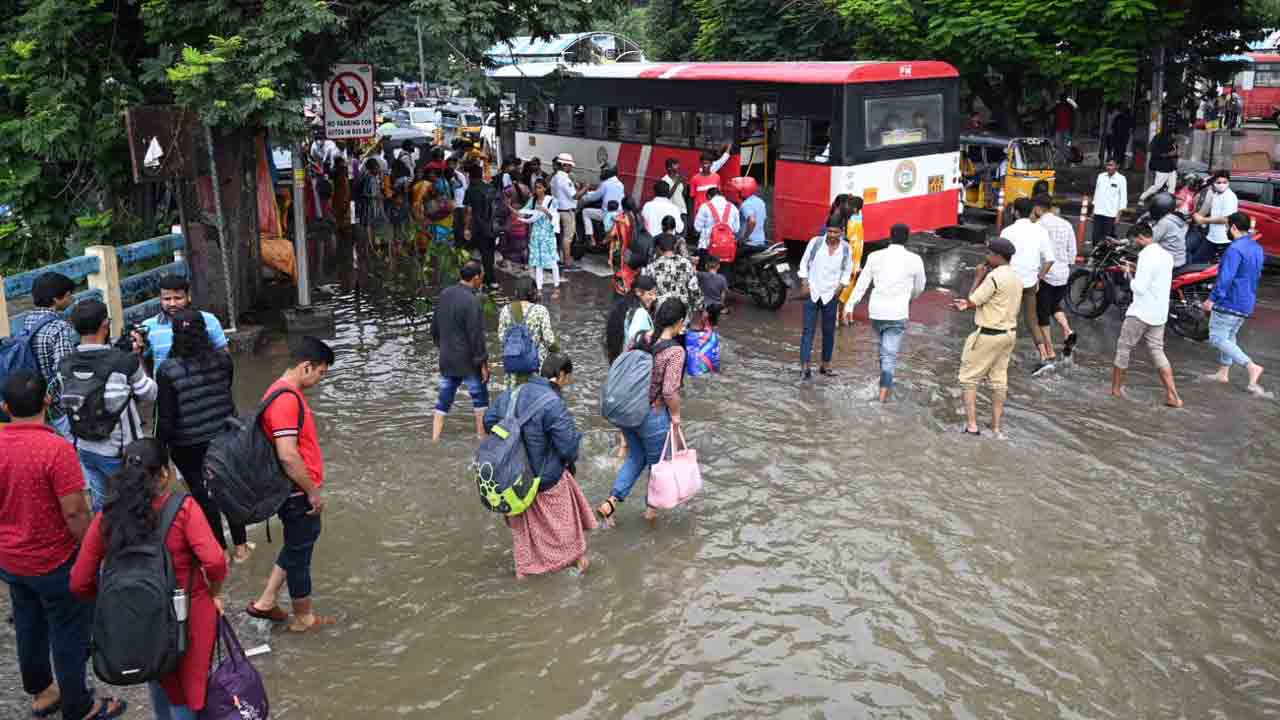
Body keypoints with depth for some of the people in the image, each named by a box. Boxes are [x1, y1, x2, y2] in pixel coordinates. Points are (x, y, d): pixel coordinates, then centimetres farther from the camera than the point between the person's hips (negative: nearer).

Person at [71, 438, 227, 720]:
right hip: (188, 615, -3)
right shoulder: (183, 508, -17)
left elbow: (80, 584, -4)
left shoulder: (107, 517, -7)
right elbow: (215, 562, -27)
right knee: (188, 688, 18)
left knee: (159, 680, 30)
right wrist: (214, 593, -7)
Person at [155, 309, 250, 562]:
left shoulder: (167, 370, -17)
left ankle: (221, 551, 21)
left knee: (203, 494, 12)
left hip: (188, 446, -3)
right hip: (225, 437, 3)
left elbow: (166, 417, -15)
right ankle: (241, 546, 28)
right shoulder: (222, 360, -8)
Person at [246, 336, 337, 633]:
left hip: (298, 492, 10)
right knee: (300, 552, 7)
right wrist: (313, 492, -19)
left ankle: (265, 602, 32)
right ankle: (304, 617, 24)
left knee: (298, 545, 24)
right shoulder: (286, 400, -24)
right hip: (299, 495, -10)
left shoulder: (289, 393, 8)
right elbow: (288, 456, -29)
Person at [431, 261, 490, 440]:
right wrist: (483, 362, -13)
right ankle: (481, 437, 19)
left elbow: (435, 326, 12)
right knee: (480, 398, 12)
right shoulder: (472, 301, -21)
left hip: (446, 359, 6)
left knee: (444, 401, 11)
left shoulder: (445, 294, 3)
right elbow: (476, 335, -20)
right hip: (468, 361, -6)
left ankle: (434, 439, 9)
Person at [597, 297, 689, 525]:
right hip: (653, 416, -6)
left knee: (636, 457, 25)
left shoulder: (640, 339, -3)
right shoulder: (675, 351, -21)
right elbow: (670, 392, -24)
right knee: (656, 463, 19)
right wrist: (676, 416, -7)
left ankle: (611, 502, 15)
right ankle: (652, 509, 37)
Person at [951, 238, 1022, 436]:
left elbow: (972, 301, -15)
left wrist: (978, 277, -5)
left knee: (969, 378, 3)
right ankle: (996, 426, 19)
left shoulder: (994, 277, -21)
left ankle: (971, 425, 1)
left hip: (989, 335, -8)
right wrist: (968, 304, 10)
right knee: (999, 379, 14)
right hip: (1009, 333, 8)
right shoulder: (1016, 277, 8)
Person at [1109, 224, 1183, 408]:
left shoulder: (1147, 256, -18)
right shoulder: (1166, 255, 9)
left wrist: (1130, 276, -4)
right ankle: (1172, 395, 1)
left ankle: (1116, 388, 17)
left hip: (1141, 313, -8)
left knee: (1123, 348, 7)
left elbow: (1140, 288, -22)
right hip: (1159, 314, 8)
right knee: (1157, 351, 9)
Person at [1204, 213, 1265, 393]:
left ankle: (1251, 366, -17)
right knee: (1229, 336, 21)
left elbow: (1225, 278, -25)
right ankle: (1223, 373, 27)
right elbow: (1257, 275, 20)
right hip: (1247, 304, 9)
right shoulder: (1257, 249, 10)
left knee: (1217, 338, -5)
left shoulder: (1235, 249, -21)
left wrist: (1212, 298, -19)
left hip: (1229, 303, -9)